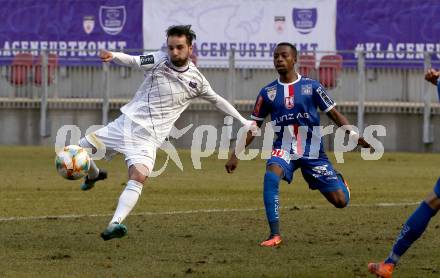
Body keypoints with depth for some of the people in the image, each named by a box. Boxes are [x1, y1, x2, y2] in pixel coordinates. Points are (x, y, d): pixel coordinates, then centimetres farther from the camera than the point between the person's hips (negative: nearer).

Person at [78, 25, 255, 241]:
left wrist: (244, 121, 19)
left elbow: (217, 100, 20)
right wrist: (113, 56, -40)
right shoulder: (159, 60, -2)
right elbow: (132, 61, -17)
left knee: (138, 177, -27)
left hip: (148, 137, -1)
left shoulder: (196, 80, 3)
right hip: (125, 123, 1)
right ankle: (94, 175, 33)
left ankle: (115, 224, -38)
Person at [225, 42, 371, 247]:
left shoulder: (311, 87, -3)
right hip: (284, 150, 1)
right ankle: (275, 234, -30)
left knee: (340, 201, -4)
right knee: (271, 176, -34)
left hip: (312, 151, -1)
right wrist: (236, 155, 5)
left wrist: (353, 135, -14)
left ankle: (338, 181, 36)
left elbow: (334, 114, 0)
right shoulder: (268, 92, 2)